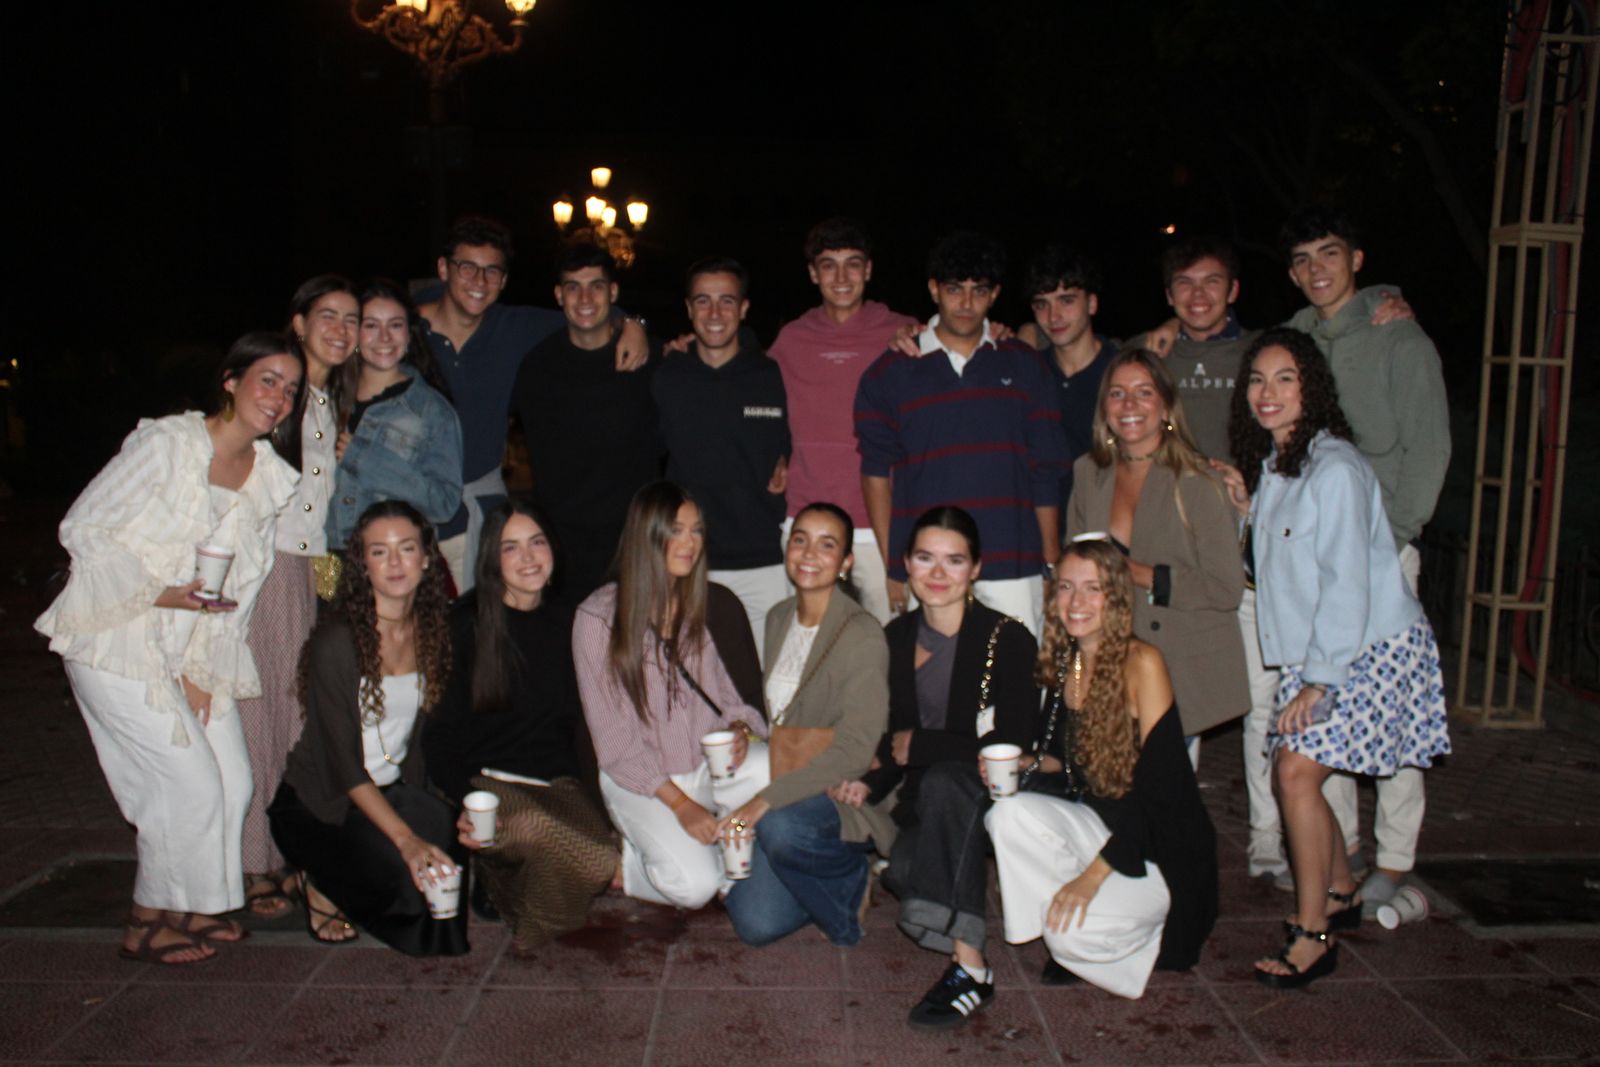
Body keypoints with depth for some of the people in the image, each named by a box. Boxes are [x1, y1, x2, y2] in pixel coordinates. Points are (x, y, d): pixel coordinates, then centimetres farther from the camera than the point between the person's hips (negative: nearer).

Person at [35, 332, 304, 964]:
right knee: (192, 781, -8)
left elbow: (242, 582, 6)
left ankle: (191, 905, 24)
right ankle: (148, 926, 12)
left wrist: (202, 670, 1)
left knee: (233, 780, 2)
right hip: (117, 638, -6)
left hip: (199, 648, 6)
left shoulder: (272, 478, 3)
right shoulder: (165, 444, -14)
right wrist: (161, 593, -21)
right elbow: (81, 527, -11)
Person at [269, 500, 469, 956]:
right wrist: (406, 838, -30)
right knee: (405, 873, -27)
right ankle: (322, 883, 3)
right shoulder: (336, 641, -19)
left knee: (451, 837, -21)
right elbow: (343, 764, -22)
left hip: (394, 790, 6)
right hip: (319, 801, -6)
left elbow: (429, 737, 5)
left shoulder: (434, 629, -1)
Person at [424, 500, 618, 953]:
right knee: (533, 827, -38)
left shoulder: (565, 626, 13)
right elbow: (438, 731, -1)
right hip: (485, 779, -4)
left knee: (596, 838, -28)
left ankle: (506, 882, 2)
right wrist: (464, 802, -16)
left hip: (557, 783, 4)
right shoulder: (465, 624, 1)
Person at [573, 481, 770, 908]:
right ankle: (625, 863, 4)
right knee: (693, 885, -27)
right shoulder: (599, 617, -10)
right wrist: (680, 804, -17)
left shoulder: (695, 609, 8)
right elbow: (614, 738, -10)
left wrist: (739, 729, -15)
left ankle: (723, 858, -2)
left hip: (709, 764, 5)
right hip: (638, 779, -5)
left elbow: (723, 694, 10)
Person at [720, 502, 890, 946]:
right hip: (782, 789, 6)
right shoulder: (778, 620, 10)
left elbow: (855, 749, -20)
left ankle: (853, 877, -4)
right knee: (756, 925, -13)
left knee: (781, 826, -37)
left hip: (842, 794, -5)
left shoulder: (863, 635, -13)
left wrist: (768, 799, -26)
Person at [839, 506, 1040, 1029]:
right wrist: (871, 783, -8)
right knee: (903, 873, -24)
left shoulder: (1008, 639, -13)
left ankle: (969, 965, -34)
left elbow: (1014, 745, -17)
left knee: (942, 780, -36)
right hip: (929, 797, 5)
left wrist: (919, 747, -12)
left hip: (995, 795, -5)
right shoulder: (899, 635, 4)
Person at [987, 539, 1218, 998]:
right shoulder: (1062, 663, 3)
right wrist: (1025, 764, -8)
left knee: (1074, 929, -27)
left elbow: (1159, 784, -19)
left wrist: (1094, 875, -23)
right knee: (1007, 814, -23)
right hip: (1100, 824, 6)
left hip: (1160, 847, -6)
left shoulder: (1141, 662, -17)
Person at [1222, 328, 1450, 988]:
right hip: (1315, 652, 8)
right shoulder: (1270, 463, 9)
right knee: (1297, 771, 8)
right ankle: (1340, 895, 30)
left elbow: (1346, 584, -21)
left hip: (1370, 650, -8)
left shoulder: (1334, 468, -19)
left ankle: (1314, 936, -3)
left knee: (1295, 771, -15)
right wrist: (1247, 509, -1)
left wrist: (1317, 681, -20)